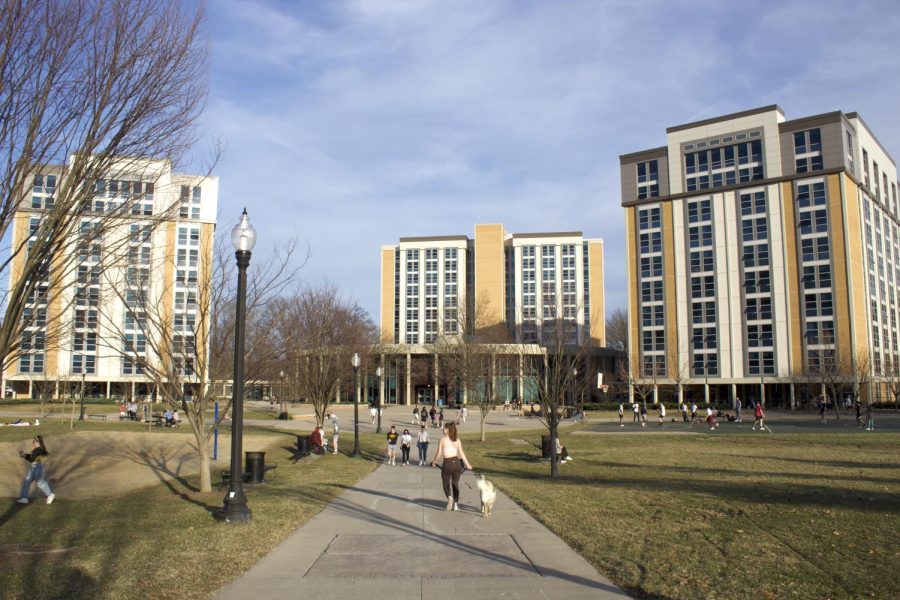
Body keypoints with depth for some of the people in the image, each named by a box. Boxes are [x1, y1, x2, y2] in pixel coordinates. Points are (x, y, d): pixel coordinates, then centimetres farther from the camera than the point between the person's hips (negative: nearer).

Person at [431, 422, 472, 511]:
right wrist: (467, 464, 8)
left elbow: (439, 454, -4)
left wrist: (434, 462, 12)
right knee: (455, 484, 15)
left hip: (447, 464, -3)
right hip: (456, 463, 3)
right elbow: (461, 453, 1)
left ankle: (449, 497, -18)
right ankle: (455, 505, 11)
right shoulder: (457, 440, 3)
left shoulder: (442, 439, -5)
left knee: (446, 484, 11)